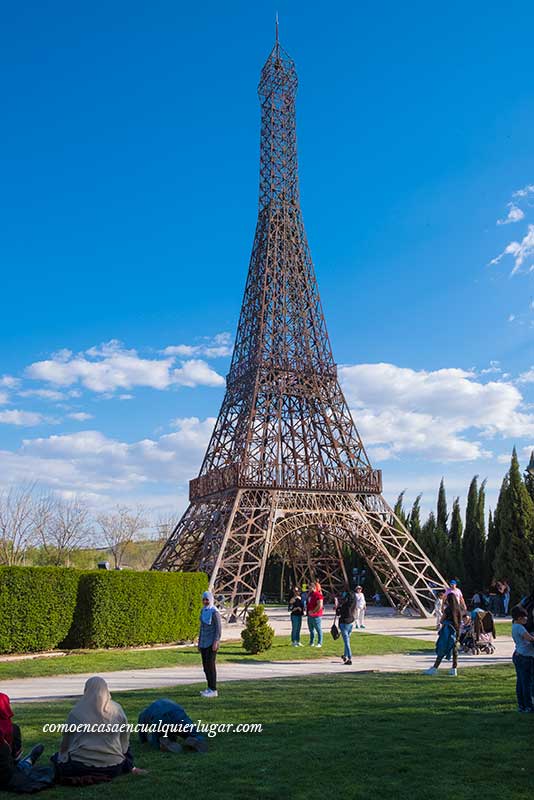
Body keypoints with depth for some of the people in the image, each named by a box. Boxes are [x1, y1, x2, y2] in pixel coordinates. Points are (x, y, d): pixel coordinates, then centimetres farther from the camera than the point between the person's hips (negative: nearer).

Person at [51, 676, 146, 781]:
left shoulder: (76, 712, -7)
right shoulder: (117, 709, -2)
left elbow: (66, 741, 3)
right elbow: (125, 740, 8)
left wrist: (61, 754, 24)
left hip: (80, 765, -1)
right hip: (112, 768, 1)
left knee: (56, 757, 25)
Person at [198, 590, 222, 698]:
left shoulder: (214, 612, -14)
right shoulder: (203, 611, 10)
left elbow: (219, 628, -16)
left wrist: (216, 642, -22)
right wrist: (199, 641, 16)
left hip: (212, 642, -8)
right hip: (204, 642, 8)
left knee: (210, 665, -8)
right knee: (205, 666, 11)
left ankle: (213, 690, -2)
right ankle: (210, 688, 20)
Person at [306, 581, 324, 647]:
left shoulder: (318, 595, -16)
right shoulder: (310, 593, 11)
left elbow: (320, 606, -25)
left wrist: (313, 612, -19)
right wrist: (308, 610, 16)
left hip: (316, 615, -9)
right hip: (310, 615, 9)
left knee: (318, 629, 0)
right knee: (311, 629, 18)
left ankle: (319, 643, 8)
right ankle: (311, 642, 29)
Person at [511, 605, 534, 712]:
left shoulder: (514, 626, 14)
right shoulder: (519, 627, -16)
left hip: (517, 655, 10)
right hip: (524, 657, -10)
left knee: (520, 682, 11)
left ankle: (521, 705, 16)